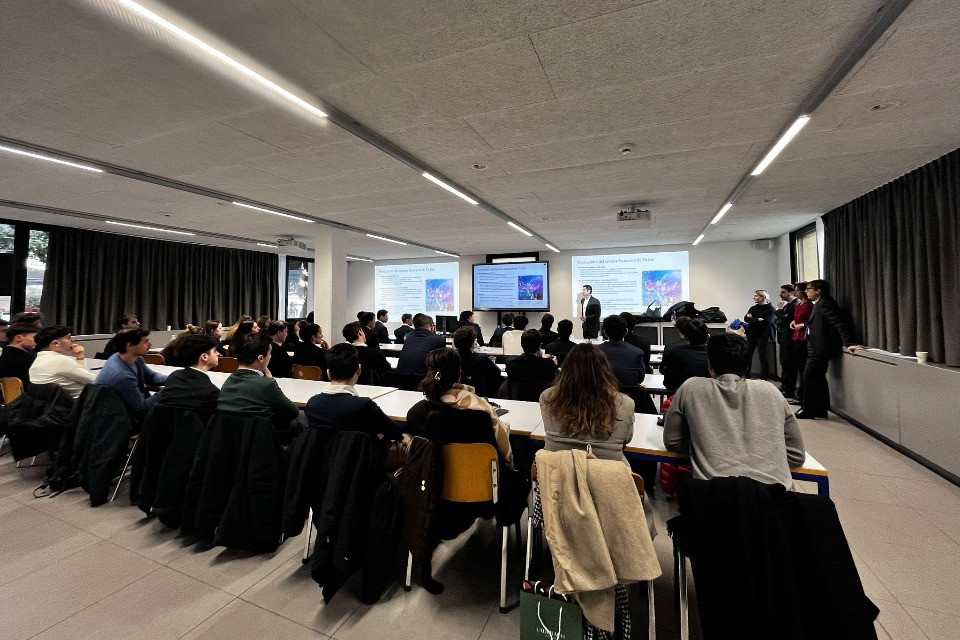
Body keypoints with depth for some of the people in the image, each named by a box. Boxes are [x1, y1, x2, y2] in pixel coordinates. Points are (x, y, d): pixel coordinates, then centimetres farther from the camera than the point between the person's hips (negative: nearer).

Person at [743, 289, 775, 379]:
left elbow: (767, 321, -16)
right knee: (747, 355, 3)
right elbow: (746, 318, -2)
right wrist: (758, 320, -17)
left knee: (763, 357, 0)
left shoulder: (770, 309, -4)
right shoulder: (753, 308, 11)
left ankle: (763, 378, 7)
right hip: (751, 335, 5)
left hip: (762, 335, -4)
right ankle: (746, 376, 11)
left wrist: (752, 319, -7)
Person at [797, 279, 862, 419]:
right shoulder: (819, 303, 14)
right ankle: (821, 409, 21)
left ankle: (807, 409, 2)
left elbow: (840, 322, -22)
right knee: (818, 378, 13)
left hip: (820, 348, -10)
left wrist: (848, 343, -26)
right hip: (817, 347, 10)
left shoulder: (824, 303, -14)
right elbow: (819, 324, 19)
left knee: (809, 376, -6)